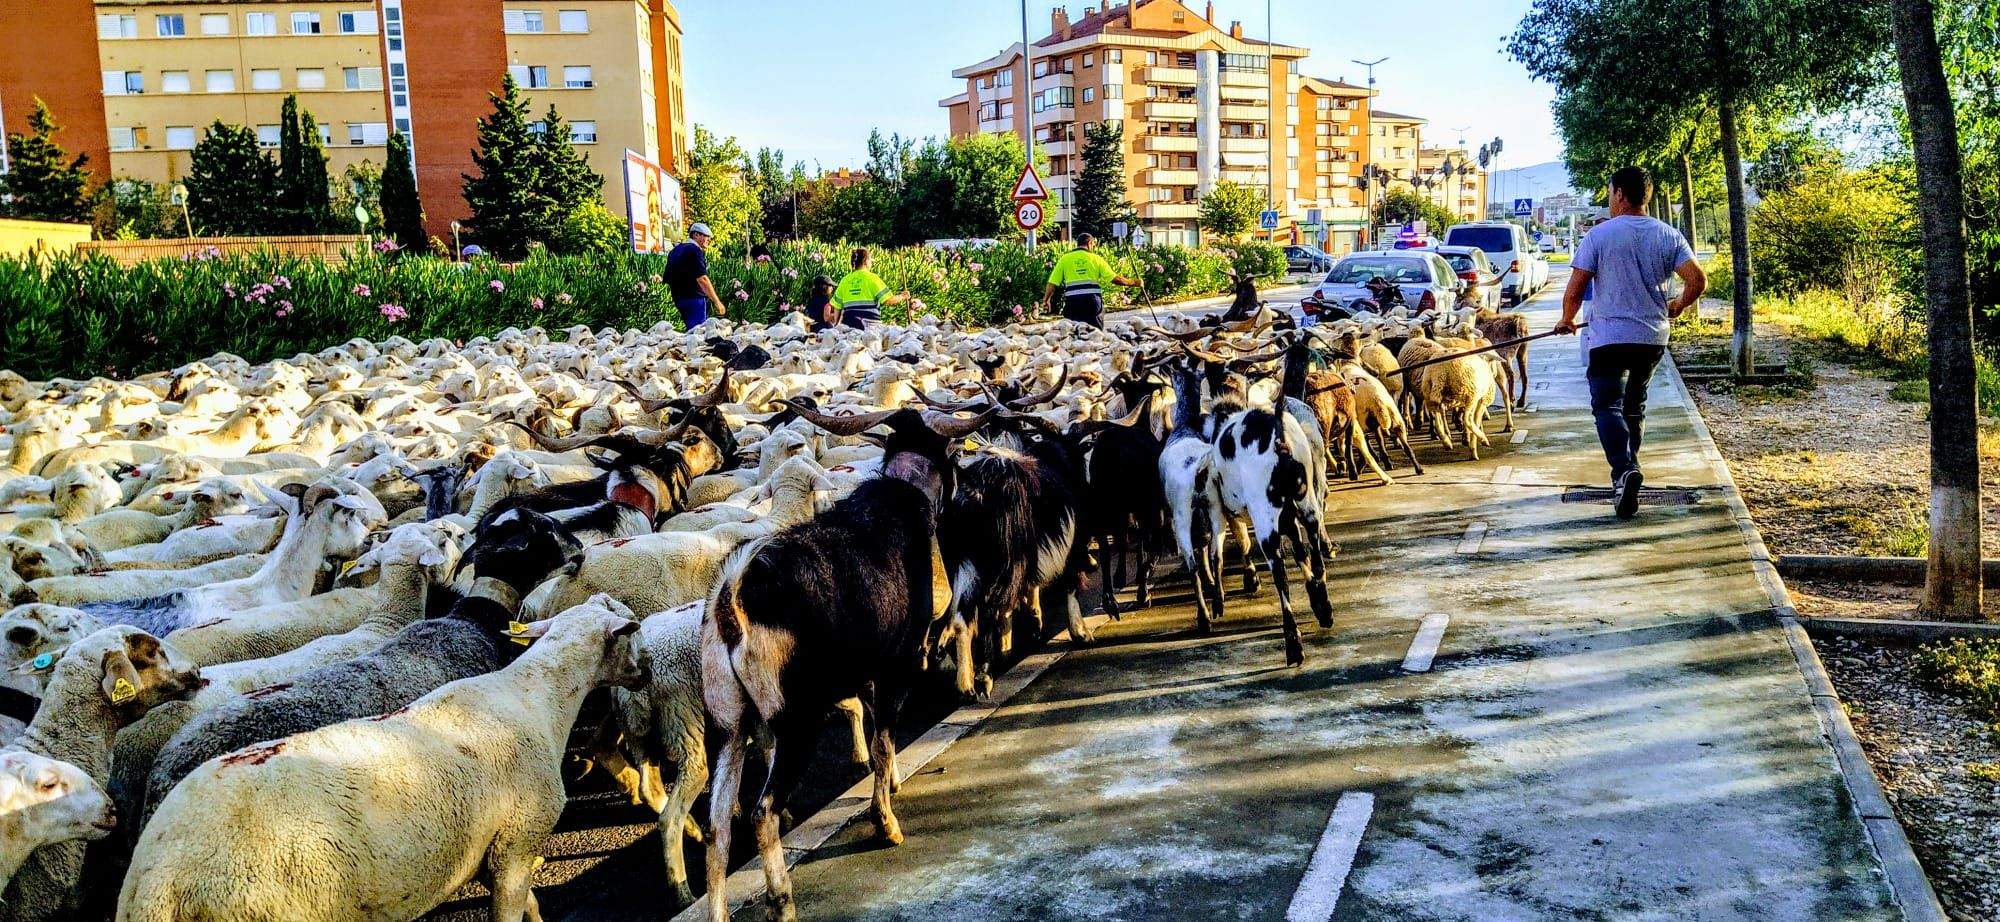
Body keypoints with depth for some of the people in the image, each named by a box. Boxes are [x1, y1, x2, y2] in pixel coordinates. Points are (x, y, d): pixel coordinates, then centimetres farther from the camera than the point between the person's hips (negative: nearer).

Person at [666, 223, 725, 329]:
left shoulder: (675, 251, 17)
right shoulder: (695, 250, -11)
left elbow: (667, 279, 20)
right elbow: (702, 279, -20)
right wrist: (717, 302, -19)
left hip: (678, 299, 9)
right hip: (694, 298, -9)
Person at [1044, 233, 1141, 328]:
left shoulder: (1064, 259, 8)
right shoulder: (1096, 258, 6)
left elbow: (1053, 283, 3)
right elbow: (1114, 278, 2)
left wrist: (1046, 299, 13)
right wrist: (1132, 282, 14)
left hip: (1072, 301, 1)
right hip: (1093, 301, 0)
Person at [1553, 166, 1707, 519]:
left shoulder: (1599, 235, -7)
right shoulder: (1668, 235, 3)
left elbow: (1575, 289, -8)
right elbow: (1698, 281, -4)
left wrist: (1567, 320, 11)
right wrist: (1677, 306, 17)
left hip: (1608, 336, -4)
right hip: (1652, 336, 5)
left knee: (1607, 405, -5)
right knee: (1634, 405, 19)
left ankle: (1624, 468, -28)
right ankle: (1626, 472, 27)